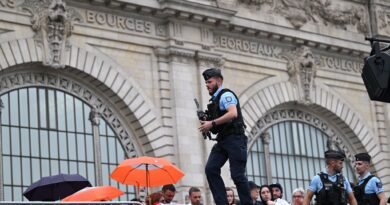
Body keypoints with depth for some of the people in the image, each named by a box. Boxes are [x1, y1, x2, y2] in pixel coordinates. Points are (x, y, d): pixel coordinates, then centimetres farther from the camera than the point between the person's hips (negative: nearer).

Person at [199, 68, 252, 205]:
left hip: (235, 138, -9)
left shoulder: (225, 95, -6)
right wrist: (207, 125, 7)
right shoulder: (215, 99, 21)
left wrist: (212, 123, -20)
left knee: (237, 174, -9)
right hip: (223, 140, 9)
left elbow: (232, 114, -23)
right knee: (210, 169, -8)